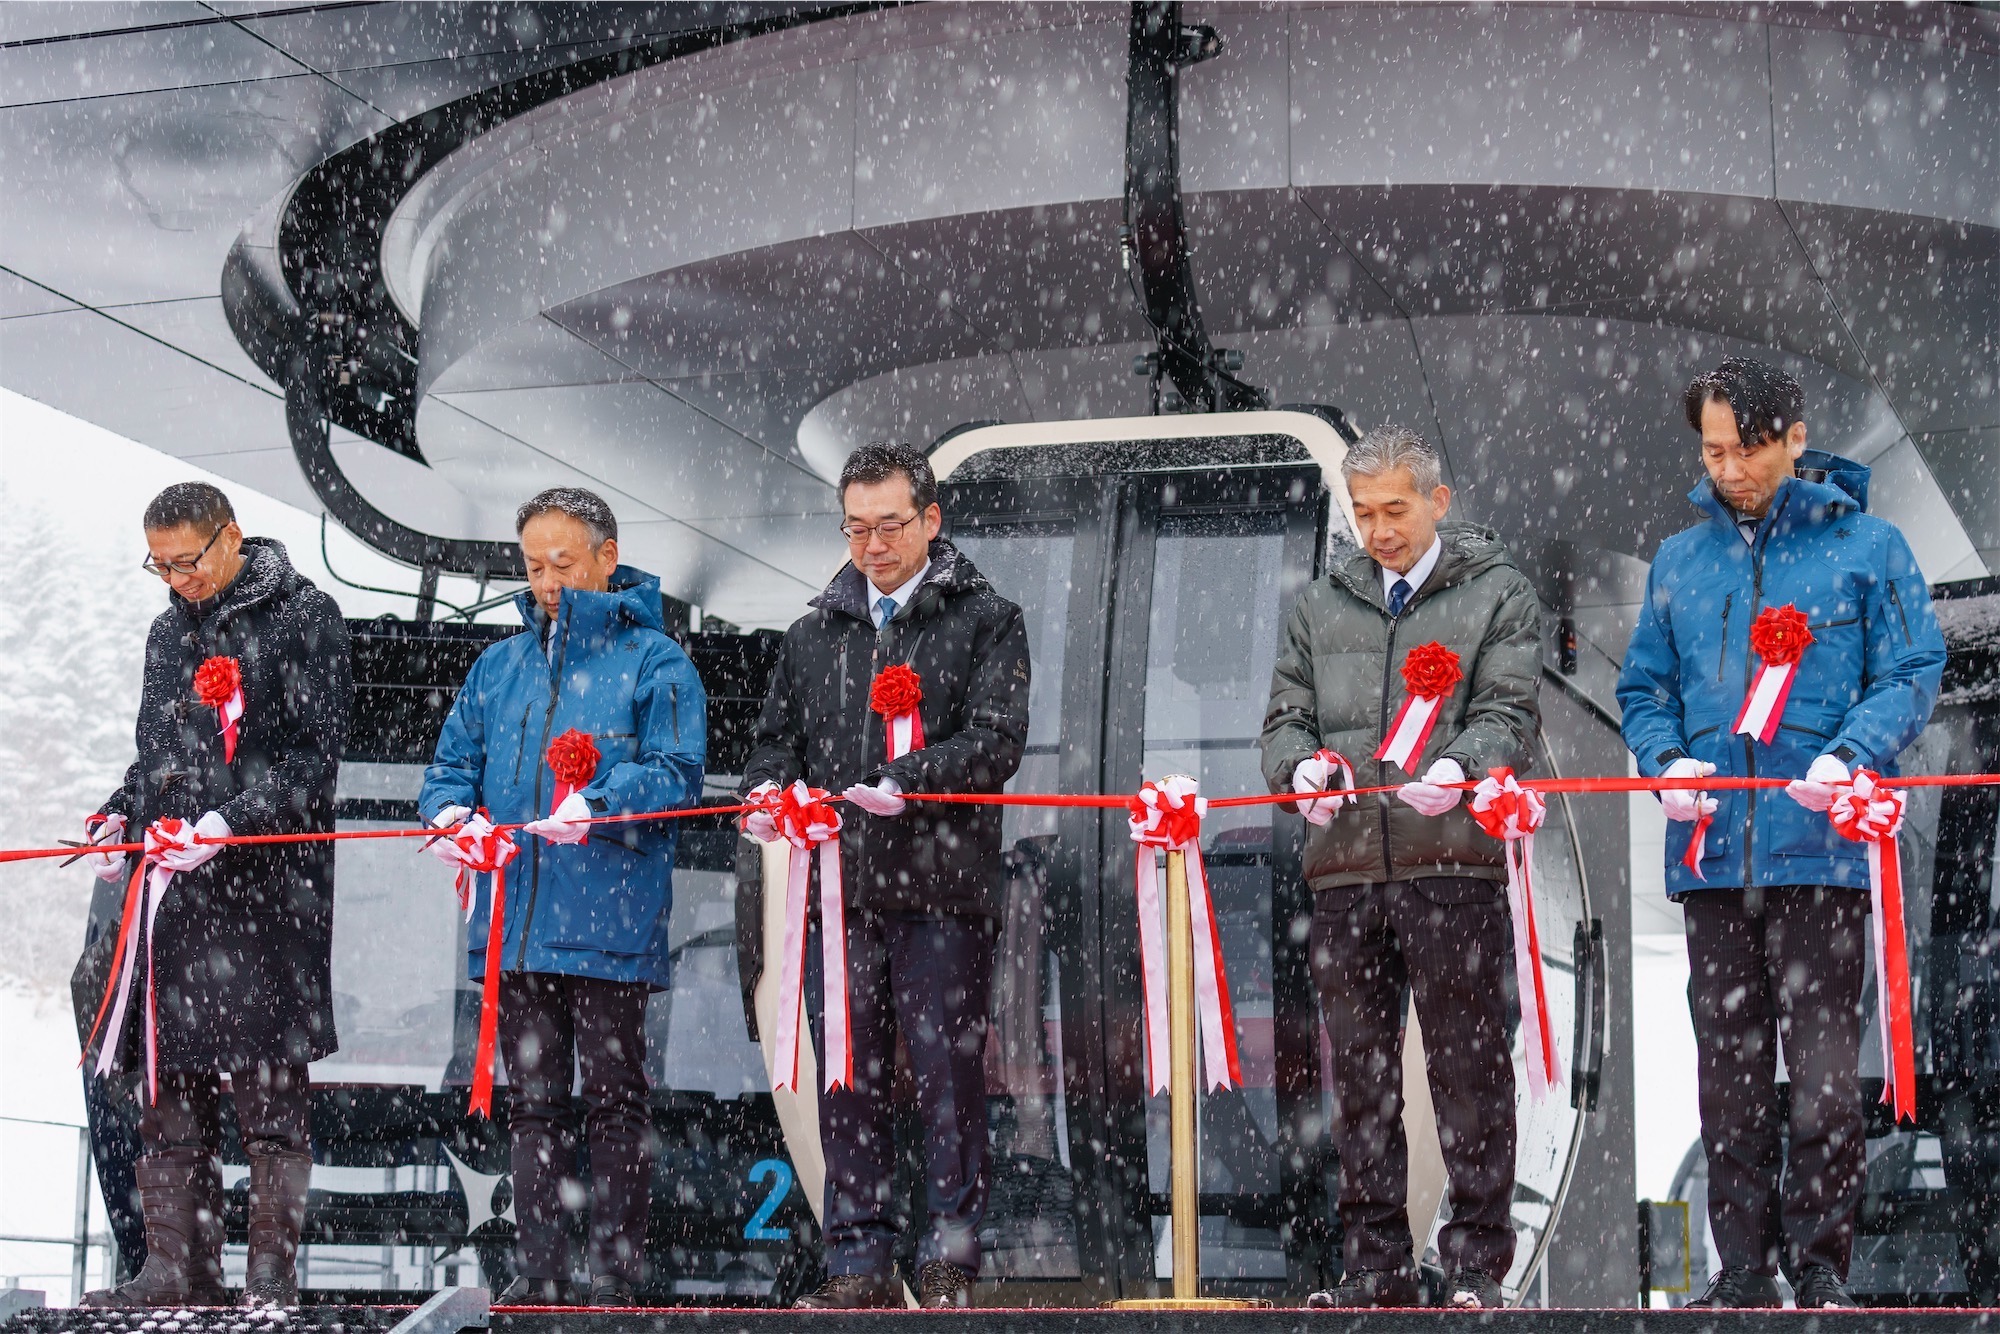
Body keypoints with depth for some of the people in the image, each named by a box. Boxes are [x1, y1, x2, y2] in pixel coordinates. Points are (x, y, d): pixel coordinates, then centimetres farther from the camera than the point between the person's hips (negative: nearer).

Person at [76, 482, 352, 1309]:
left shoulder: (303, 617, -1)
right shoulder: (170, 632, 20)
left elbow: (315, 752, -8)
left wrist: (231, 822, -18)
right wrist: (121, 815, 8)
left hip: (268, 880, -7)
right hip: (171, 886, 7)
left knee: (267, 1086, -6)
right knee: (168, 1088, 5)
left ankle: (272, 1274, -2)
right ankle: (177, 1268, 11)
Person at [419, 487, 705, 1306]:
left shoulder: (653, 661, 1)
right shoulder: (498, 667, 18)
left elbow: (676, 772, -10)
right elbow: (453, 762, 18)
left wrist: (596, 807, -26)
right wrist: (450, 811, -6)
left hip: (611, 924, -5)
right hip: (515, 922, 5)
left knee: (613, 1095, 0)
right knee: (533, 1099, 8)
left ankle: (615, 1271, 5)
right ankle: (538, 1270, 13)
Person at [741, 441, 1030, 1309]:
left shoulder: (986, 621, 6)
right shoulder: (815, 633, 20)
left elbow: (994, 740, -6)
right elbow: (778, 734, 22)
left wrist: (909, 782, -22)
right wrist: (768, 787, -1)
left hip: (943, 888, -4)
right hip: (841, 889, 4)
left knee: (947, 1074, -3)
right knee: (847, 1079, 5)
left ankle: (950, 1260, 5)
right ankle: (859, 1262, 12)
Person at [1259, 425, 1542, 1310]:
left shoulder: (1496, 592, 8)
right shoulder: (1321, 603, 19)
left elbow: (1507, 712, -2)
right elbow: (1286, 715, 16)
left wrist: (1460, 767, -23)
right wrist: (1302, 766, -7)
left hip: (1453, 863, -3)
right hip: (1344, 870, 4)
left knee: (1468, 1068, -2)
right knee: (1359, 1073, 7)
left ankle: (1476, 1263, 5)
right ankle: (1377, 1264, 15)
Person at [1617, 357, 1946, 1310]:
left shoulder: (1866, 546, 4)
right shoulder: (1678, 561, 16)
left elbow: (1912, 674, 0)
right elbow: (1644, 687, 19)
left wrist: (1848, 757, -17)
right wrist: (1667, 762, -1)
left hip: (1820, 849, -4)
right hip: (1711, 849, 4)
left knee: (1824, 1072, -7)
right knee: (1728, 1075, 6)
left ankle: (1820, 1267, 4)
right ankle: (1743, 1270, 13)